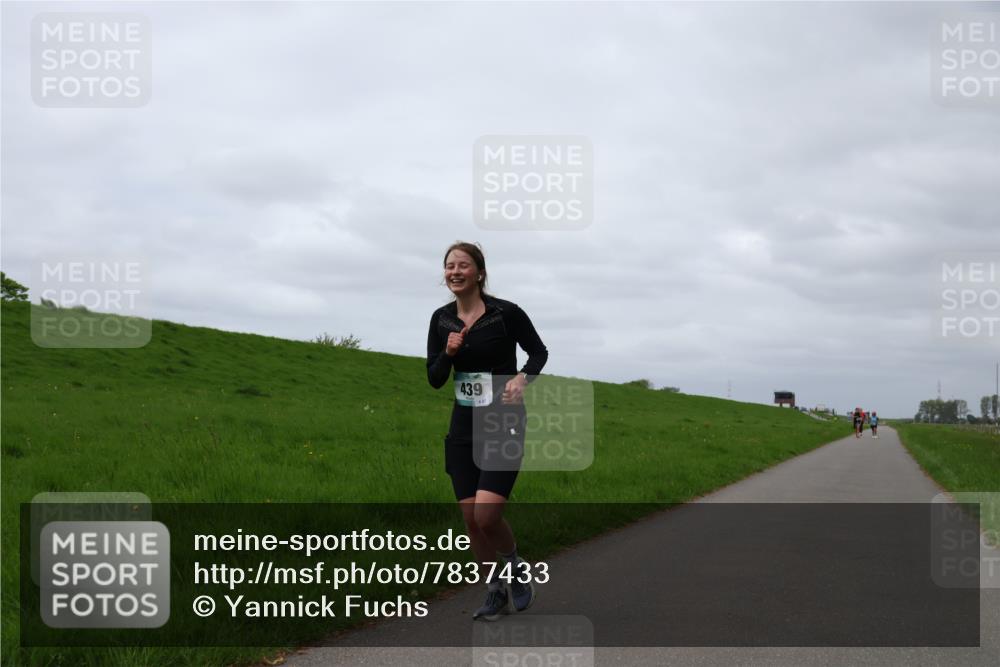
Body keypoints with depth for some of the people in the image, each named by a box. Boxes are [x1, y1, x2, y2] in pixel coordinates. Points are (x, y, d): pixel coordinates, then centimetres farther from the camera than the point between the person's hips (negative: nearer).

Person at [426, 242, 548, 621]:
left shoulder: (505, 313, -10)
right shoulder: (441, 320, 4)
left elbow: (539, 352, 3)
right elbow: (435, 380, 6)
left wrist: (523, 377, -16)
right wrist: (448, 353, -13)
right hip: (463, 426, 5)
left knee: (487, 515, -16)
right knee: (471, 519, 3)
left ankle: (516, 569, 14)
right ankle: (496, 592, 21)